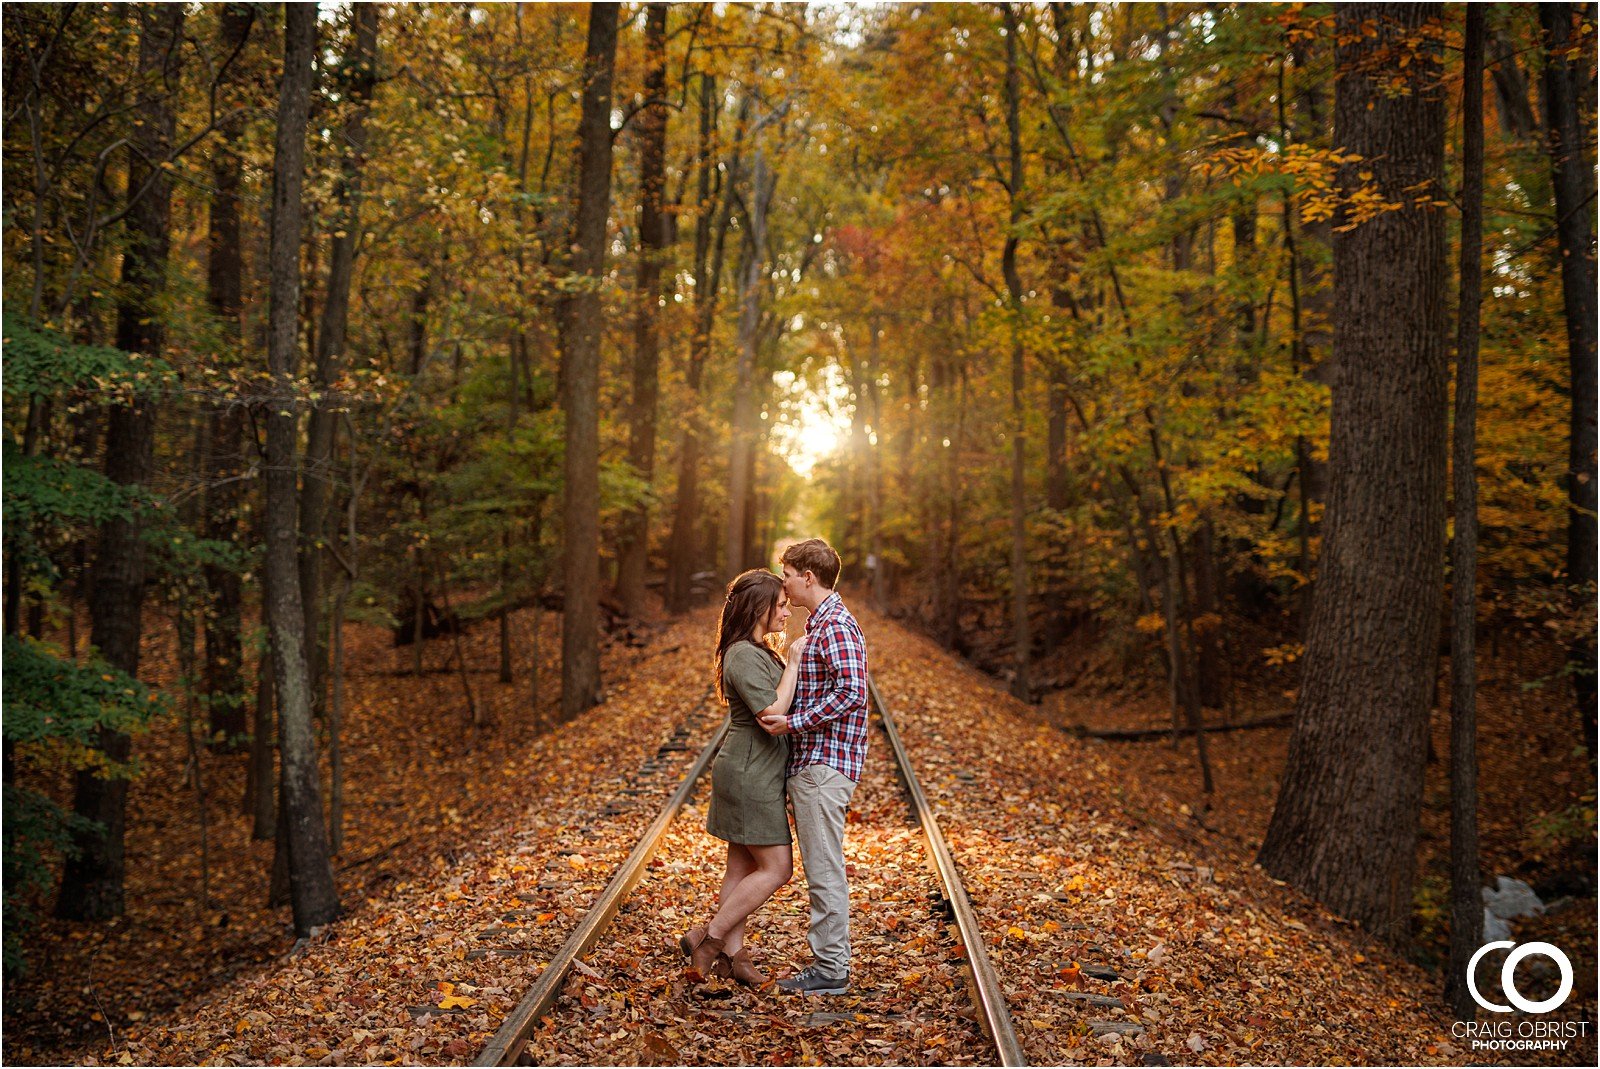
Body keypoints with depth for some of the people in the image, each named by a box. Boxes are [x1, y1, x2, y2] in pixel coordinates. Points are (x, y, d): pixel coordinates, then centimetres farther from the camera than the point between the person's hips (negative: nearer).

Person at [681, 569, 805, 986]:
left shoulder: (762, 652, 15)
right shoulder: (744, 656, -18)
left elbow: (780, 704, 22)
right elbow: (773, 713, -24)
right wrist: (793, 663, -18)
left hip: (756, 775, 10)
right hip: (750, 777, -10)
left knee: (743, 867, 12)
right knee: (777, 868, -5)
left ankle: (731, 955, 19)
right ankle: (709, 937, 3)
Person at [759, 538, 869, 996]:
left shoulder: (836, 626, -15)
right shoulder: (818, 624, 18)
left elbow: (851, 692, -26)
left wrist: (793, 722, -22)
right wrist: (782, 714, 17)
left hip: (825, 765, -11)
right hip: (810, 763, 11)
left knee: (824, 869, -4)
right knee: (819, 869, 14)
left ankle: (832, 970, 4)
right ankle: (827, 961, 23)